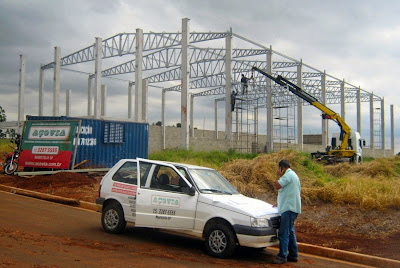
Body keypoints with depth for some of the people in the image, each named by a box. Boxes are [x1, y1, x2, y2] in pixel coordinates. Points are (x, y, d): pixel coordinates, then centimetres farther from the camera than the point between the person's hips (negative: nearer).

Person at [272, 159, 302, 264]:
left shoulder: (288, 175, -12)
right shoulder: (293, 175, 21)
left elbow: (277, 186, -19)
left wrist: (278, 176, -4)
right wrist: (280, 203, 29)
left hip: (289, 208, -11)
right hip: (291, 207, 11)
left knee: (284, 233, -10)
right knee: (290, 231, 15)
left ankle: (282, 256, -9)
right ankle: (293, 255, 20)